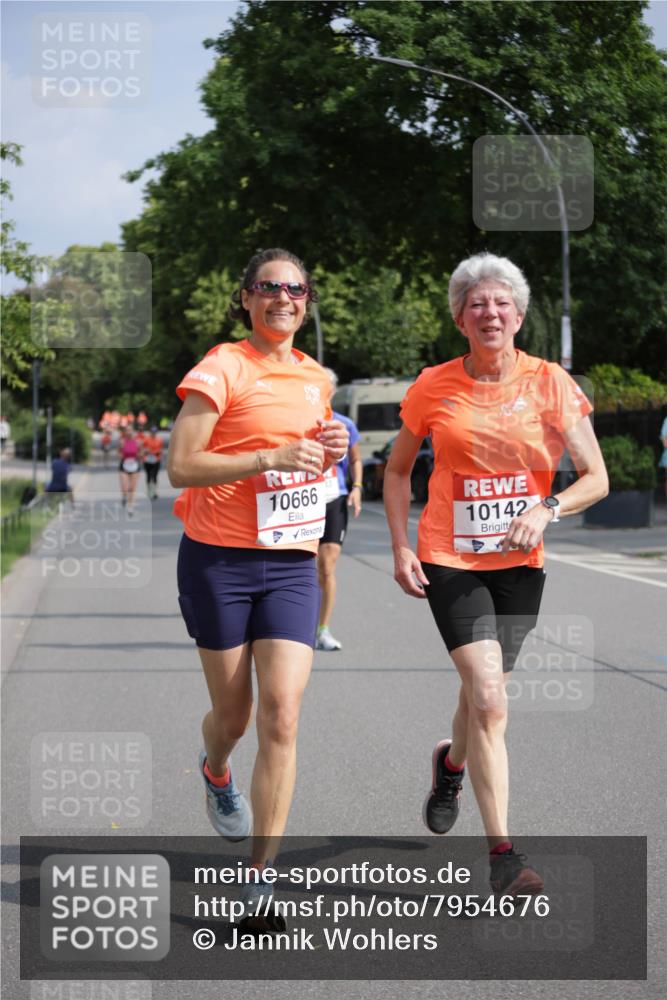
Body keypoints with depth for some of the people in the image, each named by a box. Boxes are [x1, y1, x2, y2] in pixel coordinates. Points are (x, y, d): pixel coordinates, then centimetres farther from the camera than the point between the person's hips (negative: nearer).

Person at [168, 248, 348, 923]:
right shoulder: (222, 368, -8)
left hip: (291, 564, 4)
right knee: (233, 714, 9)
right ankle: (215, 771, 48)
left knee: (281, 716, -9)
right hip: (220, 561, -4)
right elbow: (181, 466, -15)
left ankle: (261, 876, -3)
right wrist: (273, 457, -24)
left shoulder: (316, 379, 11)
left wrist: (328, 452, 4)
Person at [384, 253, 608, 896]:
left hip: (519, 562, 2)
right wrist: (400, 547, 0)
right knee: (490, 701, -15)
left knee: (483, 694, 14)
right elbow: (397, 470, 11)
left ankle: (450, 764, 51)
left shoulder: (549, 383, -3)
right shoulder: (433, 387, -2)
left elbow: (596, 478, -1)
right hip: (450, 560, -2)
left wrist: (545, 510, -19)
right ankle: (502, 854, -10)